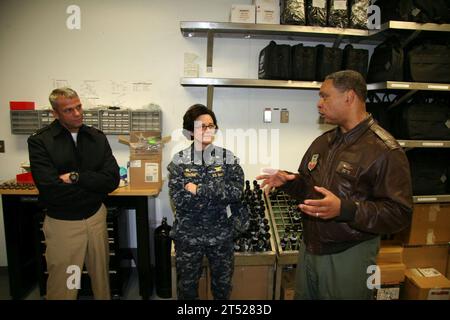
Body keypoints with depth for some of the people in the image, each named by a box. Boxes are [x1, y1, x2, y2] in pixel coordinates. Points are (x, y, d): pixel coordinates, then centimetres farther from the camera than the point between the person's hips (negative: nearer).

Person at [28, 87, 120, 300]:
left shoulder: (97, 137, 0)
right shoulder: (39, 141, -10)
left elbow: (112, 179, -9)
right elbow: (51, 189, -22)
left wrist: (75, 177, -19)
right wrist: (94, 185, -13)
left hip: (96, 217, 3)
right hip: (62, 223, -3)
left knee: (101, 275, 18)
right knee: (63, 286, 10)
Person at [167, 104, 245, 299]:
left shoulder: (227, 158, -5)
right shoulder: (179, 160, -8)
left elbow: (236, 192, -17)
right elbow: (179, 199, -17)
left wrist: (199, 190, -21)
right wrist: (219, 192, -20)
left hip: (221, 234, 1)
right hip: (187, 234, 0)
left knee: (223, 284, 21)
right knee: (187, 284, 20)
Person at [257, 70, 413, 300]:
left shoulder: (385, 150, -16)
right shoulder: (323, 142, 7)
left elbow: (399, 214, -20)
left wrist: (344, 209, -32)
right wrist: (287, 181, -3)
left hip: (349, 255, -7)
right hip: (309, 249, 7)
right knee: (303, 295, 22)